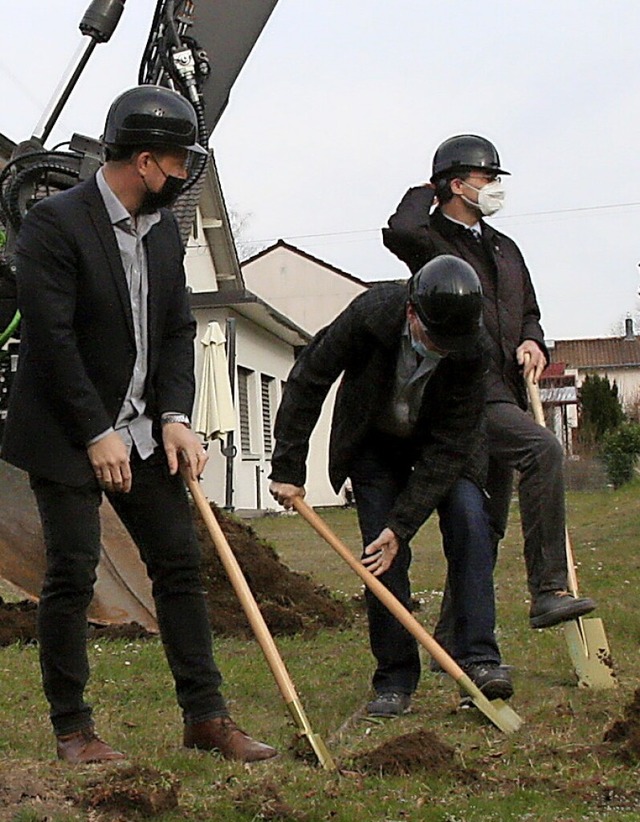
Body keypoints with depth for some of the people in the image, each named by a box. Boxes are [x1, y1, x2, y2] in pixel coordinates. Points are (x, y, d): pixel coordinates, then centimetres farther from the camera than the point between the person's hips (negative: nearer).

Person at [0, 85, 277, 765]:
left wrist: (174, 417, -4)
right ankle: (72, 728, 10)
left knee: (180, 562, 5)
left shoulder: (163, 226, 8)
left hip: (142, 431, 7)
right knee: (72, 573, -4)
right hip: (66, 434, -7)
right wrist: (97, 434, -18)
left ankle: (205, 715, 12)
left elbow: (177, 328, 9)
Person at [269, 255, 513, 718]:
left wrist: (402, 524, -33)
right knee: (383, 555, -10)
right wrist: (288, 469, -18)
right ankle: (395, 680, 0)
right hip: (374, 442, 0)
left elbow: (446, 450, -28)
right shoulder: (371, 315, -30)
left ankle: (479, 656, -18)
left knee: (468, 517, -23)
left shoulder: (471, 353, -30)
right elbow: (306, 382, -19)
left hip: (442, 444, 0)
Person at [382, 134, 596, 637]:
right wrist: (423, 196, -5)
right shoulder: (432, 241, -3)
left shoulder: (505, 249, 23)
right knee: (543, 449, -29)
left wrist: (532, 341, 6)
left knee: (487, 520, 9)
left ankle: (453, 641, 17)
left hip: (502, 394, 9)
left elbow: (528, 313, 30)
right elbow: (400, 232, -27)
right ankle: (548, 590, -28)